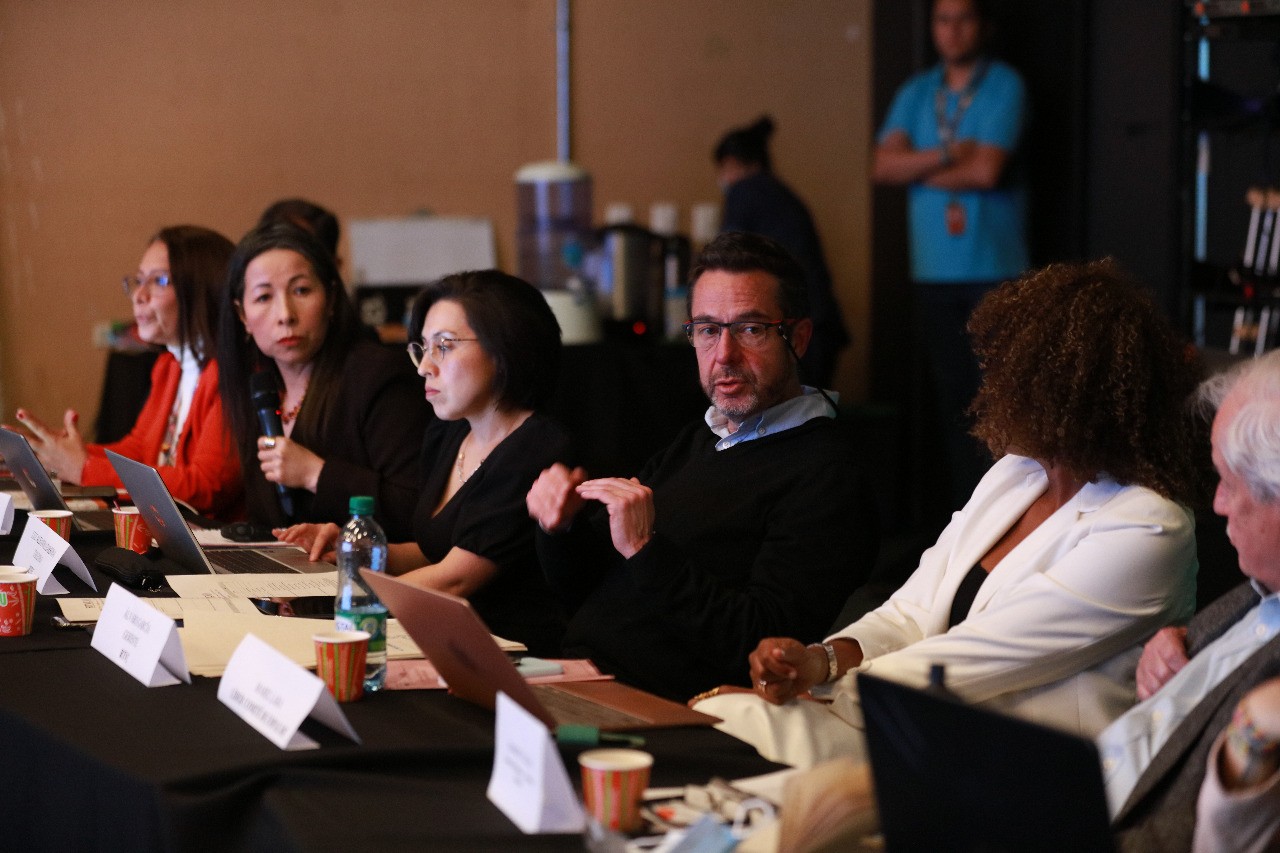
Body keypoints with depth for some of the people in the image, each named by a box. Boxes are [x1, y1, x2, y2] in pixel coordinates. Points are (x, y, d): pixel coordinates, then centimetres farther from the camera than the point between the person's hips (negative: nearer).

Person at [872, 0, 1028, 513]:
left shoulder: (1004, 86, -2)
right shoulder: (916, 93, 13)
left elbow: (987, 170, -13)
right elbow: (882, 167, 1)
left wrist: (919, 171, 0)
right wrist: (947, 154, -11)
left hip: (994, 270, -5)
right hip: (933, 273, 5)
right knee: (950, 394, 6)